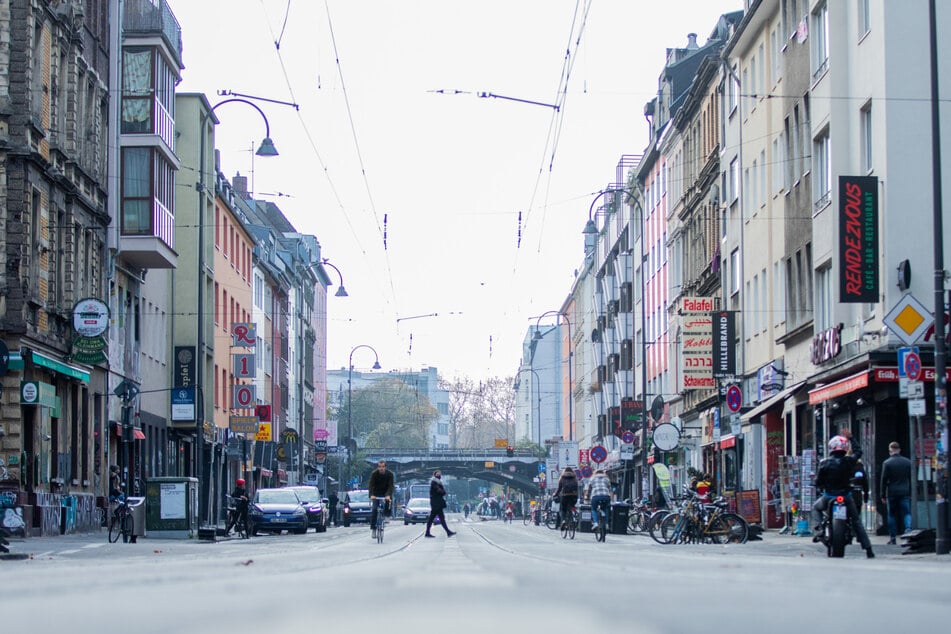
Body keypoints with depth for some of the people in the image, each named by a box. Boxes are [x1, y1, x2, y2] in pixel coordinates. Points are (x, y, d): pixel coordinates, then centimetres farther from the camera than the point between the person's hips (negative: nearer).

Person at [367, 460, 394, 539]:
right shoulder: (374, 473, -16)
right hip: (376, 494, 0)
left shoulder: (389, 474, -14)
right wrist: (371, 495, -39)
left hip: (386, 493, 0)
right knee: (374, 509, -16)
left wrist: (388, 495, -39)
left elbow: (391, 485, -22)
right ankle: (373, 528, -12)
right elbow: (370, 484, -23)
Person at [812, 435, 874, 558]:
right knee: (856, 521, 13)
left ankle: (819, 529, 5)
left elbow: (818, 481, -5)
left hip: (829, 497, -1)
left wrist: (820, 487, 18)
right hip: (846, 496, 1)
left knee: (816, 508, 29)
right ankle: (868, 549, 8)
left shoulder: (824, 463, -10)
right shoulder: (849, 461, -5)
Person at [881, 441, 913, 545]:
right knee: (907, 513, 3)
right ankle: (908, 530, -21)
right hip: (905, 493, 2)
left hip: (891, 493, -2)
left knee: (892, 515, 7)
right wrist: (911, 493, 13)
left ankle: (892, 537, 9)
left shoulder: (887, 463, -5)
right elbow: (911, 479, 7)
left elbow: (884, 480, -4)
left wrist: (883, 495, 1)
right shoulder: (908, 462, 4)